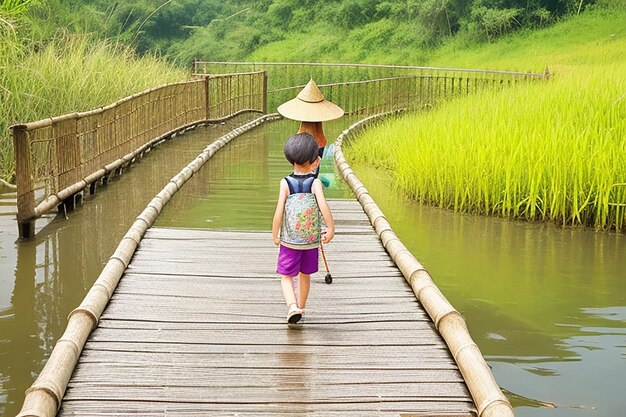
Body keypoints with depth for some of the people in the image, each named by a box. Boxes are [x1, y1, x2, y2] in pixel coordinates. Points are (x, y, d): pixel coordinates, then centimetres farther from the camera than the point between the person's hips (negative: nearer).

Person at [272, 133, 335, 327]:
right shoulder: (315, 183, -12)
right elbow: (323, 207, -21)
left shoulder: (286, 183, -12)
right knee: (305, 276, 21)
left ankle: (292, 306, -13)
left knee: (286, 277, 9)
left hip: (289, 241, -1)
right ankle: (301, 307, 34)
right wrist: (331, 229, -7)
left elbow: (279, 212, -13)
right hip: (311, 241, 1)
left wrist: (274, 234, 0)